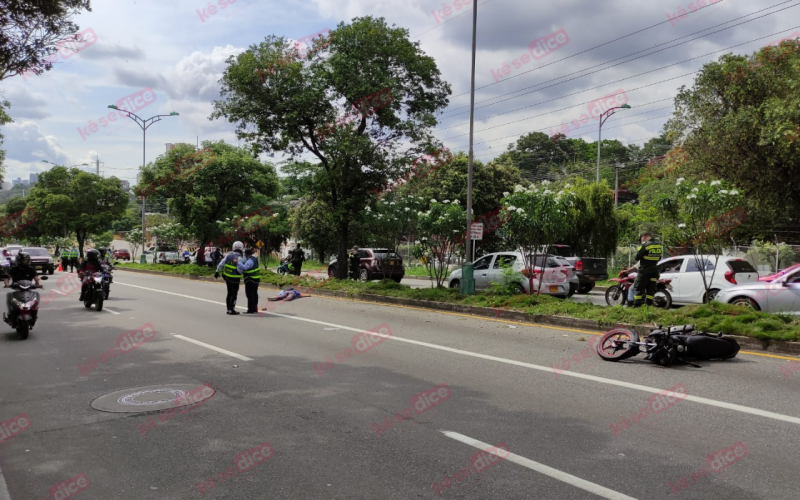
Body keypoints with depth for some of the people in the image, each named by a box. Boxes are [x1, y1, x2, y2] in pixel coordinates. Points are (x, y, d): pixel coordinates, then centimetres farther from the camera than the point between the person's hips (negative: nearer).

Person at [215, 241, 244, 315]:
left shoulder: (229, 255, 1)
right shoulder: (239, 258, -17)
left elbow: (221, 264, 1)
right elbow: (240, 270, -21)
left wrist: (217, 271, 10)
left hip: (227, 277, 6)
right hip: (234, 279, -6)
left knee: (229, 293, 17)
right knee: (234, 294, 4)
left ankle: (229, 309, 22)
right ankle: (232, 310, 6)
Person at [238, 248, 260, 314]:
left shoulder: (250, 261, -21)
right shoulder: (254, 258, 10)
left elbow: (245, 267, -37)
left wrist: (238, 262, -36)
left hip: (250, 280, -10)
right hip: (256, 279, 10)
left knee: (250, 295, -4)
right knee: (254, 294, 15)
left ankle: (250, 310, -3)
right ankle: (255, 309, 21)